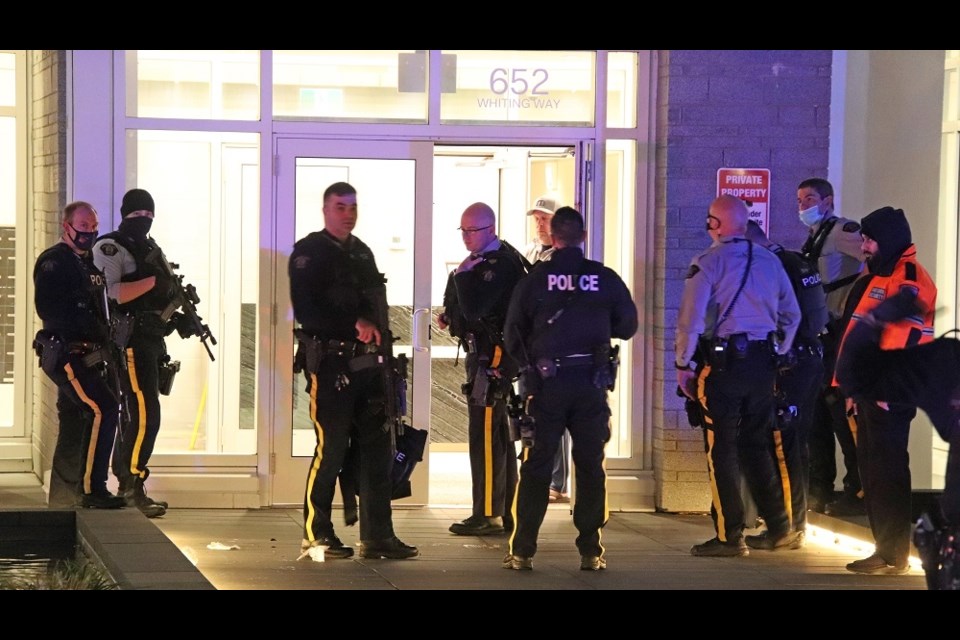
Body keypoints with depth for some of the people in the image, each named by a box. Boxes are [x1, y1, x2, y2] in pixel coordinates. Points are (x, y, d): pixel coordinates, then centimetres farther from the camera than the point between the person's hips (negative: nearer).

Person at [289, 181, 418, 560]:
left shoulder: (362, 252, 19)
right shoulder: (309, 252, -4)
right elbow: (306, 309, -14)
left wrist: (373, 325, 2)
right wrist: (354, 325, -19)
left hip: (366, 362, 7)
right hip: (329, 361, -7)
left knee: (377, 448, 6)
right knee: (330, 449, -6)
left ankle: (377, 536, 10)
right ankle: (316, 535, 5)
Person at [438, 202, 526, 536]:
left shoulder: (499, 264, -18)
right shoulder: (485, 259, 16)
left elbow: (475, 307, -27)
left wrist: (462, 274, -17)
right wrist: (451, 317, 13)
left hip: (493, 355, -11)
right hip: (486, 354, 11)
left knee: (484, 433, -9)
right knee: (498, 434, 14)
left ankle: (487, 514, -7)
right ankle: (505, 511, 21)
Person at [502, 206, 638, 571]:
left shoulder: (534, 279, -3)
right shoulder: (605, 278, -2)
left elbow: (512, 333, 2)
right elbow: (628, 326, 8)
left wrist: (528, 364, 19)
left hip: (546, 383, -1)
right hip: (592, 382, 1)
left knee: (536, 466, 5)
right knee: (590, 466, 7)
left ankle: (522, 551, 4)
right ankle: (591, 551, 6)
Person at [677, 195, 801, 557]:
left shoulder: (708, 263, -8)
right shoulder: (769, 261, 9)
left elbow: (691, 319, -14)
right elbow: (791, 315, 15)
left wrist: (683, 365, -5)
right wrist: (775, 356, 23)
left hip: (722, 362, -6)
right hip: (762, 362, 6)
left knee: (721, 449, 0)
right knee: (758, 445, 16)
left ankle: (730, 536, -1)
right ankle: (779, 528, 18)